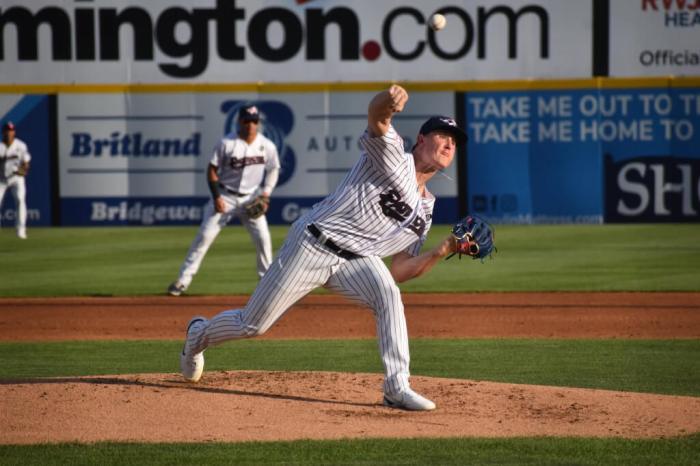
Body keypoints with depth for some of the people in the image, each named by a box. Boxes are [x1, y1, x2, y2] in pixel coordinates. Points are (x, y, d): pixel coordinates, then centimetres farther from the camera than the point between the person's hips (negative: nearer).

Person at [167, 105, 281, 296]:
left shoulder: (267, 146, -6)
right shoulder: (226, 143, -13)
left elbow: (273, 170, 7)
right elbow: (212, 169, -7)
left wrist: (265, 195, -5)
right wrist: (216, 197, -14)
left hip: (251, 198, 2)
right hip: (225, 196, -2)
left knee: (263, 237, -7)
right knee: (205, 235, -8)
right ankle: (183, 279, -5)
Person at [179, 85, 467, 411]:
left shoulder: (425, 211, 12)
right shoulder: (392, 154, -9)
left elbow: (399, 271, 10)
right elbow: (375, 118, -32)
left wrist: (441, 252, -5)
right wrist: (386, 102, -57)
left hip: (357, 259, 5)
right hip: (312, 246, -5)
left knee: (388, 295, -28)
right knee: (252, 325, 3)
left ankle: (397, 389, -29)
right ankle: (199, 335, 36)